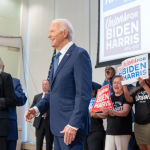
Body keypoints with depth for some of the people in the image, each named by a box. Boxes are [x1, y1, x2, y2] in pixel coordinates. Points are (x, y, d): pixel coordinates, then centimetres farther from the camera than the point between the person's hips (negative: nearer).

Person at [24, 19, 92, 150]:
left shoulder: (79, 54, -12)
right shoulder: (58, 58, 17)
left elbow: (84, 94, -18)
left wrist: (73, 125, -22)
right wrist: (37, 109, 6)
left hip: (71, 125, -9)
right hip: (58, 125, 9)